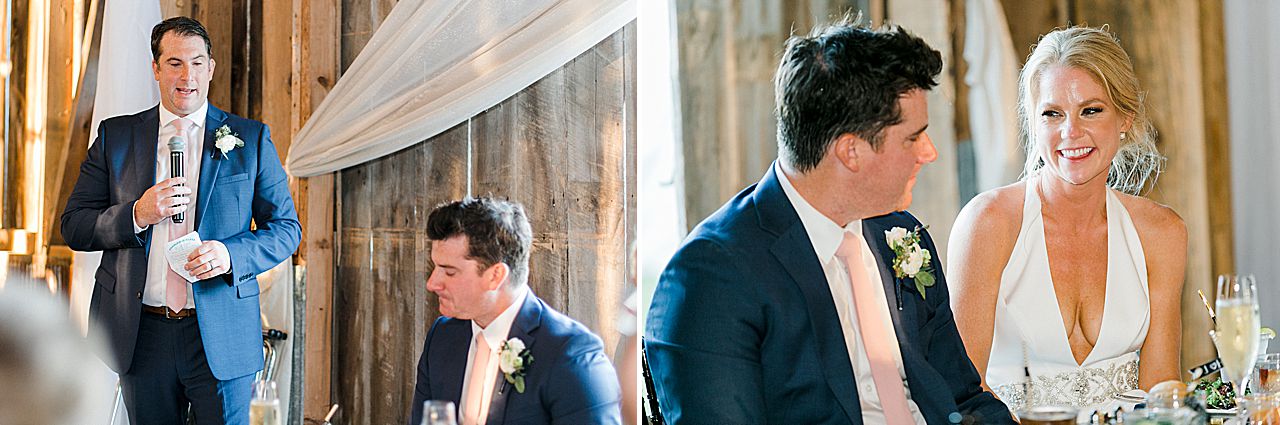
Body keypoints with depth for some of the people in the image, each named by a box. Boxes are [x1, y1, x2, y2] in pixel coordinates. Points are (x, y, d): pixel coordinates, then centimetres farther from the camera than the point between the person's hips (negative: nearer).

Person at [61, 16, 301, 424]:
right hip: (142, 333, 2)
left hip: (221, 334, -1)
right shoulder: (116, 136, 7)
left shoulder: (251, 139, 4)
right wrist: (137, 215, -14)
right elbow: (73, 226, 5)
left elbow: (286, 228, 5)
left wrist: (231, 254, -15)